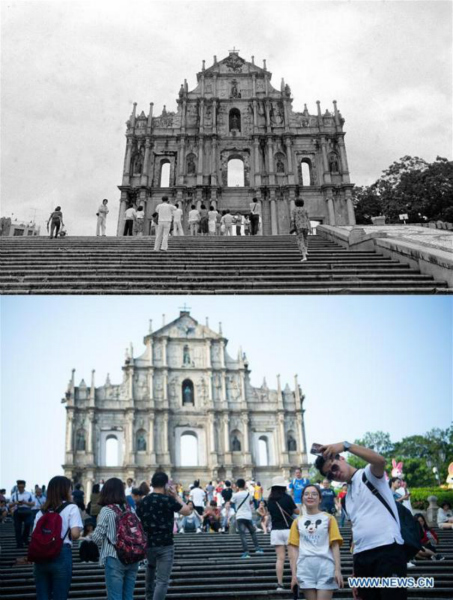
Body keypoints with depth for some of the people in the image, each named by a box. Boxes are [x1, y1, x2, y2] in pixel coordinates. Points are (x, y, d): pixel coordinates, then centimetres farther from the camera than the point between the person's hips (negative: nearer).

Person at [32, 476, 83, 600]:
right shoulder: (71, 508, -1)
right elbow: (75, 534, -11)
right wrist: (68, 538, 10)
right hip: (61, 555, -5)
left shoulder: (42, 511, 16)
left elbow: (34, 535, 10)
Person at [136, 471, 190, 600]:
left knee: (151, 567, 34)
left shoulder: (144, 501, 2)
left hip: (148, 544, 5)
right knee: (162, 580, -2)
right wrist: (176, 496, 2)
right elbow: (187, 511, -6)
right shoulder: (168, 499, -13)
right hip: (165, 545, -5)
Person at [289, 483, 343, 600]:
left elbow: (335, 546, 2)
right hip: (305, 568, 2)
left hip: (325, 566, -2)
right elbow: (294, 548, 9)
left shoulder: (329, 518, 7)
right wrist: (293, 573, 2)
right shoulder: (297, 522, 12)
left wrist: (337, 569, -7)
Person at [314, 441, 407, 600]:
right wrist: (355, 570, 14)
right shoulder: (346, 499, 20)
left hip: (388, 549, -7)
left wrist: (345, 445, -31)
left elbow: (380, 461, -24)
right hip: (361, 556, 7)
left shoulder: (369, 474, 1)